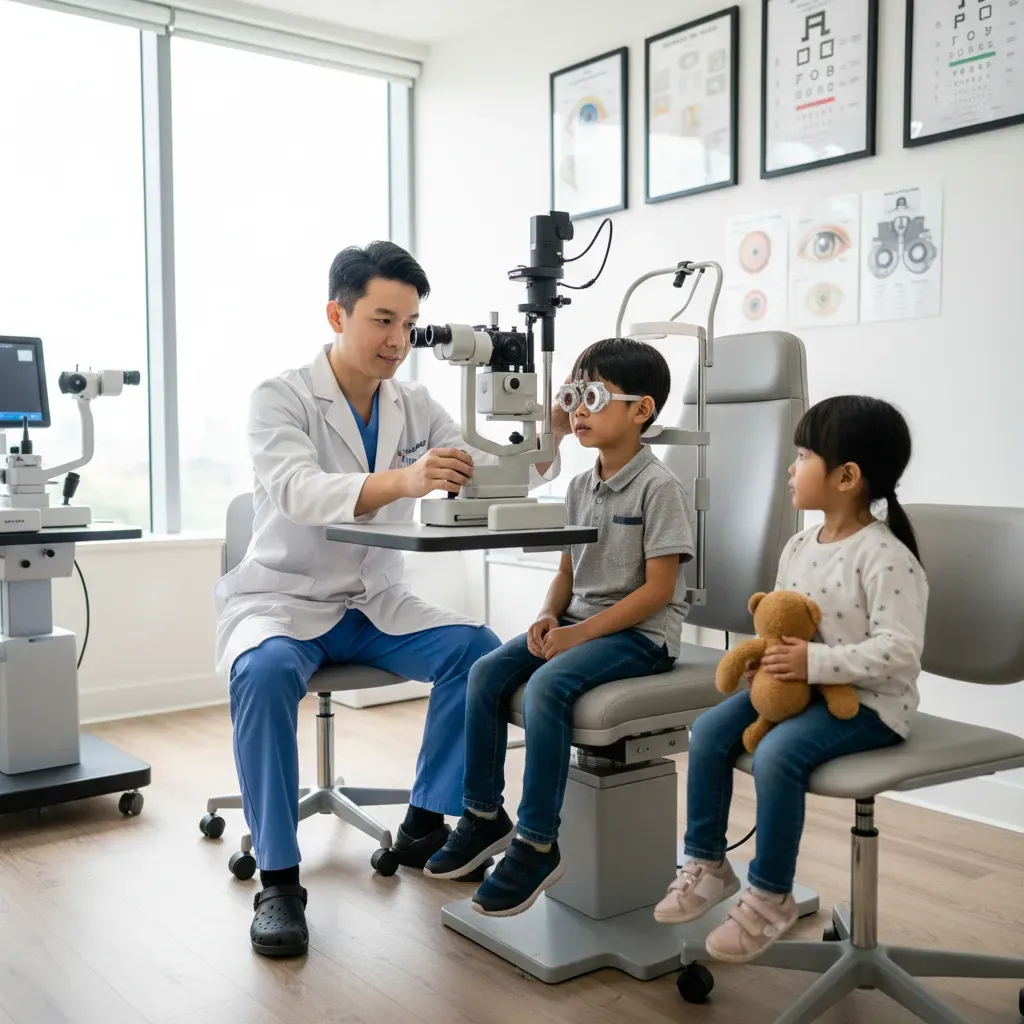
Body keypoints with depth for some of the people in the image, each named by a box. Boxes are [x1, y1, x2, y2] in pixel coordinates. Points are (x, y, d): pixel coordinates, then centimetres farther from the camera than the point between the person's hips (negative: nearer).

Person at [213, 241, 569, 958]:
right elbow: (298, 491, -32)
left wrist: (547, 438, -23)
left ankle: (425, 827, -4)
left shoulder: (414, 406, 4)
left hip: (376, 605, 5)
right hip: (283, 600, -4)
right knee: (266, 673, -35)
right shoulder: (281, 399, -11)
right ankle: (279, 879, -22)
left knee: (480, 650, -18)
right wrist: (401, 480, -51)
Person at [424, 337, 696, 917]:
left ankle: (538, 844, -18)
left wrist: (580, 633, -20)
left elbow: (658, 588, -17)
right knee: (487, 672, -9)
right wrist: (549, 616, -5)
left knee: (547, 685, -30)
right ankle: (485, 816, 4)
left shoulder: (659, 487, -12)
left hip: (641, 633, -8)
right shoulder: (581, 486, 12)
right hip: (579, 621, 8)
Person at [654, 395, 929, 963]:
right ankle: (707, 863, 9)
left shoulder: (884, 556, -20)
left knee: (776, 752, -30)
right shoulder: (799, 547, 7)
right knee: (710, 729, -6)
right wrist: (764, 654, -4)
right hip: (801, 685, 9)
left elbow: (900, 651, -26)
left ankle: (770, 896, -9)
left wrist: (815, 662, -31)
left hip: (868, 702, -8)